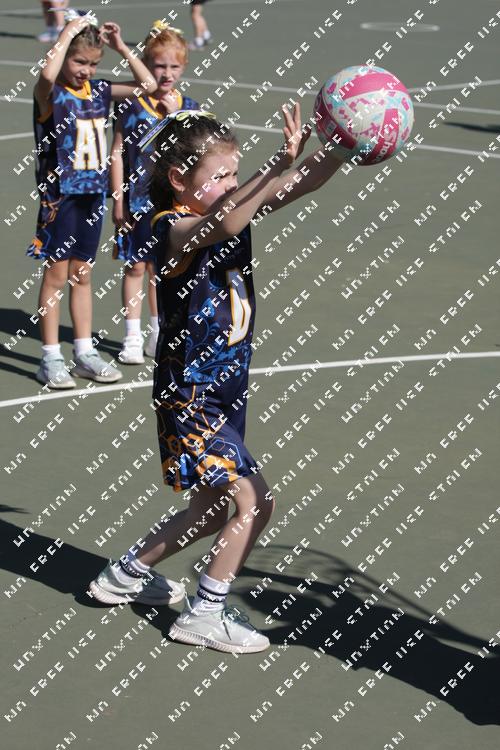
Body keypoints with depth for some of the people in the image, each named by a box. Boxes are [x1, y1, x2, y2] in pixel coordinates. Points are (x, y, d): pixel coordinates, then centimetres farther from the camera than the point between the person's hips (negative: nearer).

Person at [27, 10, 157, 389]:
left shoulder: (98, 91, 6)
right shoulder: (51, 94, -12)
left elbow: (147, 85, 8)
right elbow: (47, 76, -36)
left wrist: (121, 46, 0)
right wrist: (67, 33, -25)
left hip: (92, 195, 6)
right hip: (60, 196, -6)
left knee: (82, 274, 14)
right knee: (56, 275, 1)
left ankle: (85, 353, 21)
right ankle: (51, 358, 7)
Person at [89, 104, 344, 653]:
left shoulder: (231, 209, 2)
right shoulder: (173, 228, -21)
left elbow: (299, 186, -4)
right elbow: (222, 225, -44)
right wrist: (280, 163, -52)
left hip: (227, 389, 9)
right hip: (190, 395, -9)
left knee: (212, 511, 20)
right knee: (254, 502, -11)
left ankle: (125, 574, 38)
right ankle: (204, 615, 3)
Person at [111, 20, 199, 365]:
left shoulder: (188, 107, 1)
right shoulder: (132, 105, -6)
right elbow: (118, 153, -6)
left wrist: (174, 115, -17)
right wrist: (118, 201, -9)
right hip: (137, 202, -2)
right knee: (135, 267, 3)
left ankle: (158, 336, 23)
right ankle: (133, 337, 11)